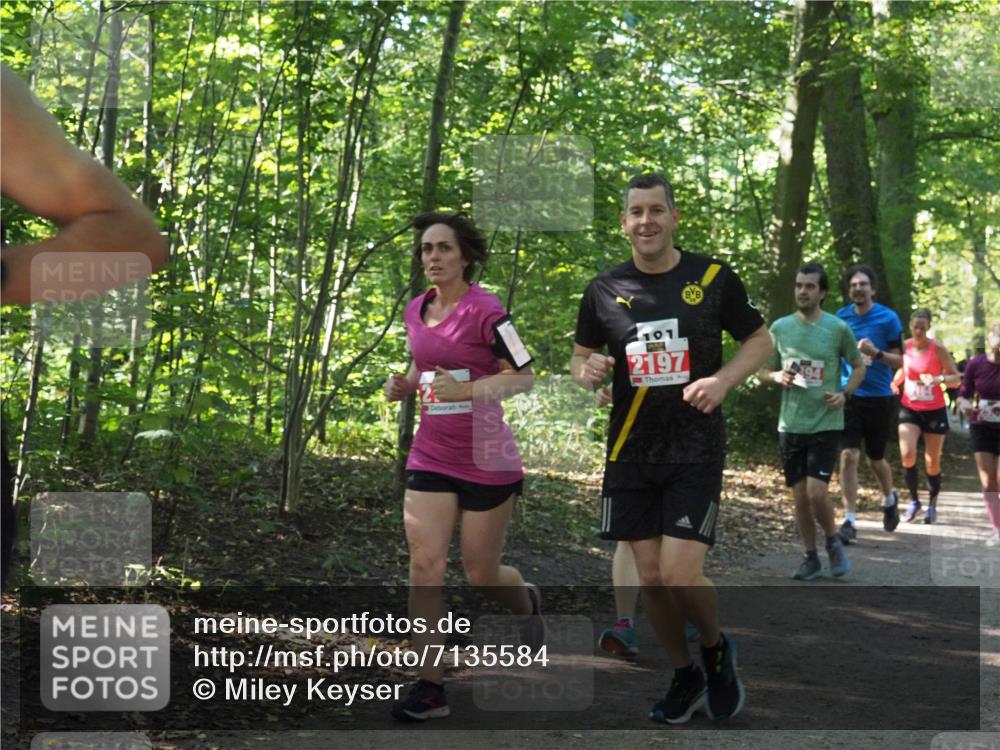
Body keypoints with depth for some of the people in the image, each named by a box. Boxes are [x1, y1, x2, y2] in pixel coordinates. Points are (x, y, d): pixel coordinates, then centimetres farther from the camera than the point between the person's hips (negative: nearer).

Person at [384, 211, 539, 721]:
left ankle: (528, 605, 43)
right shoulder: (415, 311, 7)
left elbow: (524, 376, -12)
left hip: (487, 459, -5)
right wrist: (406, 383, 2)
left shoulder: (484, 311, -13)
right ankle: (430, 688, -4)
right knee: (424, 567, -8)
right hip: (430, 458, 5)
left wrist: (467, 390, -25)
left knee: (480, 574, 7)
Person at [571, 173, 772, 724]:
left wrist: (723, 379, -12)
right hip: (631, 454, 3)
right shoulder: (604, 289, 3)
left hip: (696, 450, -3)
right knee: (650, 578, 6)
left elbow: (760, 340, 6)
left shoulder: (713, 278, -3)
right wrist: (586, 372, -10)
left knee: (681, 574, -12)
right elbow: (580, 357, 14)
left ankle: (716, 649, 19)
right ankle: (685, 677, 28)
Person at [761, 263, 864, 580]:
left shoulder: (838, 328, -3)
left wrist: (845, 394, -8)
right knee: (800, 496, 6)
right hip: (790, 425, 3)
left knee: (816, 492, -13)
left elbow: (858, 367, 9)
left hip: (825, 424, -3)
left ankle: (833, 542, 14)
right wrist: (777, 376, -9)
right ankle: (811, 558, 20)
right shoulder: (780, 327, 4)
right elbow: (764, 371, 14)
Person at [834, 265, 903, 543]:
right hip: (849, 397, 1)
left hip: (879, 398, -1)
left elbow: (899, 360, -5)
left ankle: (890, 499, 42)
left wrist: (876, 353, -22)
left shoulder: (888, 318, -5)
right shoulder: (841, 317, 3)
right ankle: (850, 521, -10)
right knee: (848, 455, -12)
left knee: (875, 458, 11)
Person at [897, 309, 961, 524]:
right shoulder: (905, 347, -1)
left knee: (932, 462, 3)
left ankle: (932, 504, 24)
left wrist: (938, 379, -28)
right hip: (909, 409, 2)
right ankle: (914, 501, 2)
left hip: (934, 410, -2)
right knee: (907, 454, -17)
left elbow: (956, 376, -10)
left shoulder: (937, 348, -11)